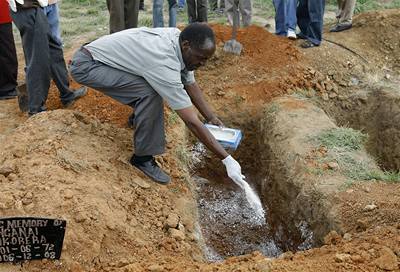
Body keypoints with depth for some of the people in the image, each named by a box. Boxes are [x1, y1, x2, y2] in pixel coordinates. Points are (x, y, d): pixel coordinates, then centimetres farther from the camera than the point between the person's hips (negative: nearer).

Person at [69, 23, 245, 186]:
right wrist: (227, 159, -25)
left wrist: (213, 119, 2)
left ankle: (140, 114, 36)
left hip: (104, 57, 9)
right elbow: (192, 122, -30)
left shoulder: (177, 38, -7)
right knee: (150, 93, -26)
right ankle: (143, 158, -9)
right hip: (85, 65, -9)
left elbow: (191, 85, 7)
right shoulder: (164, 63, -32)